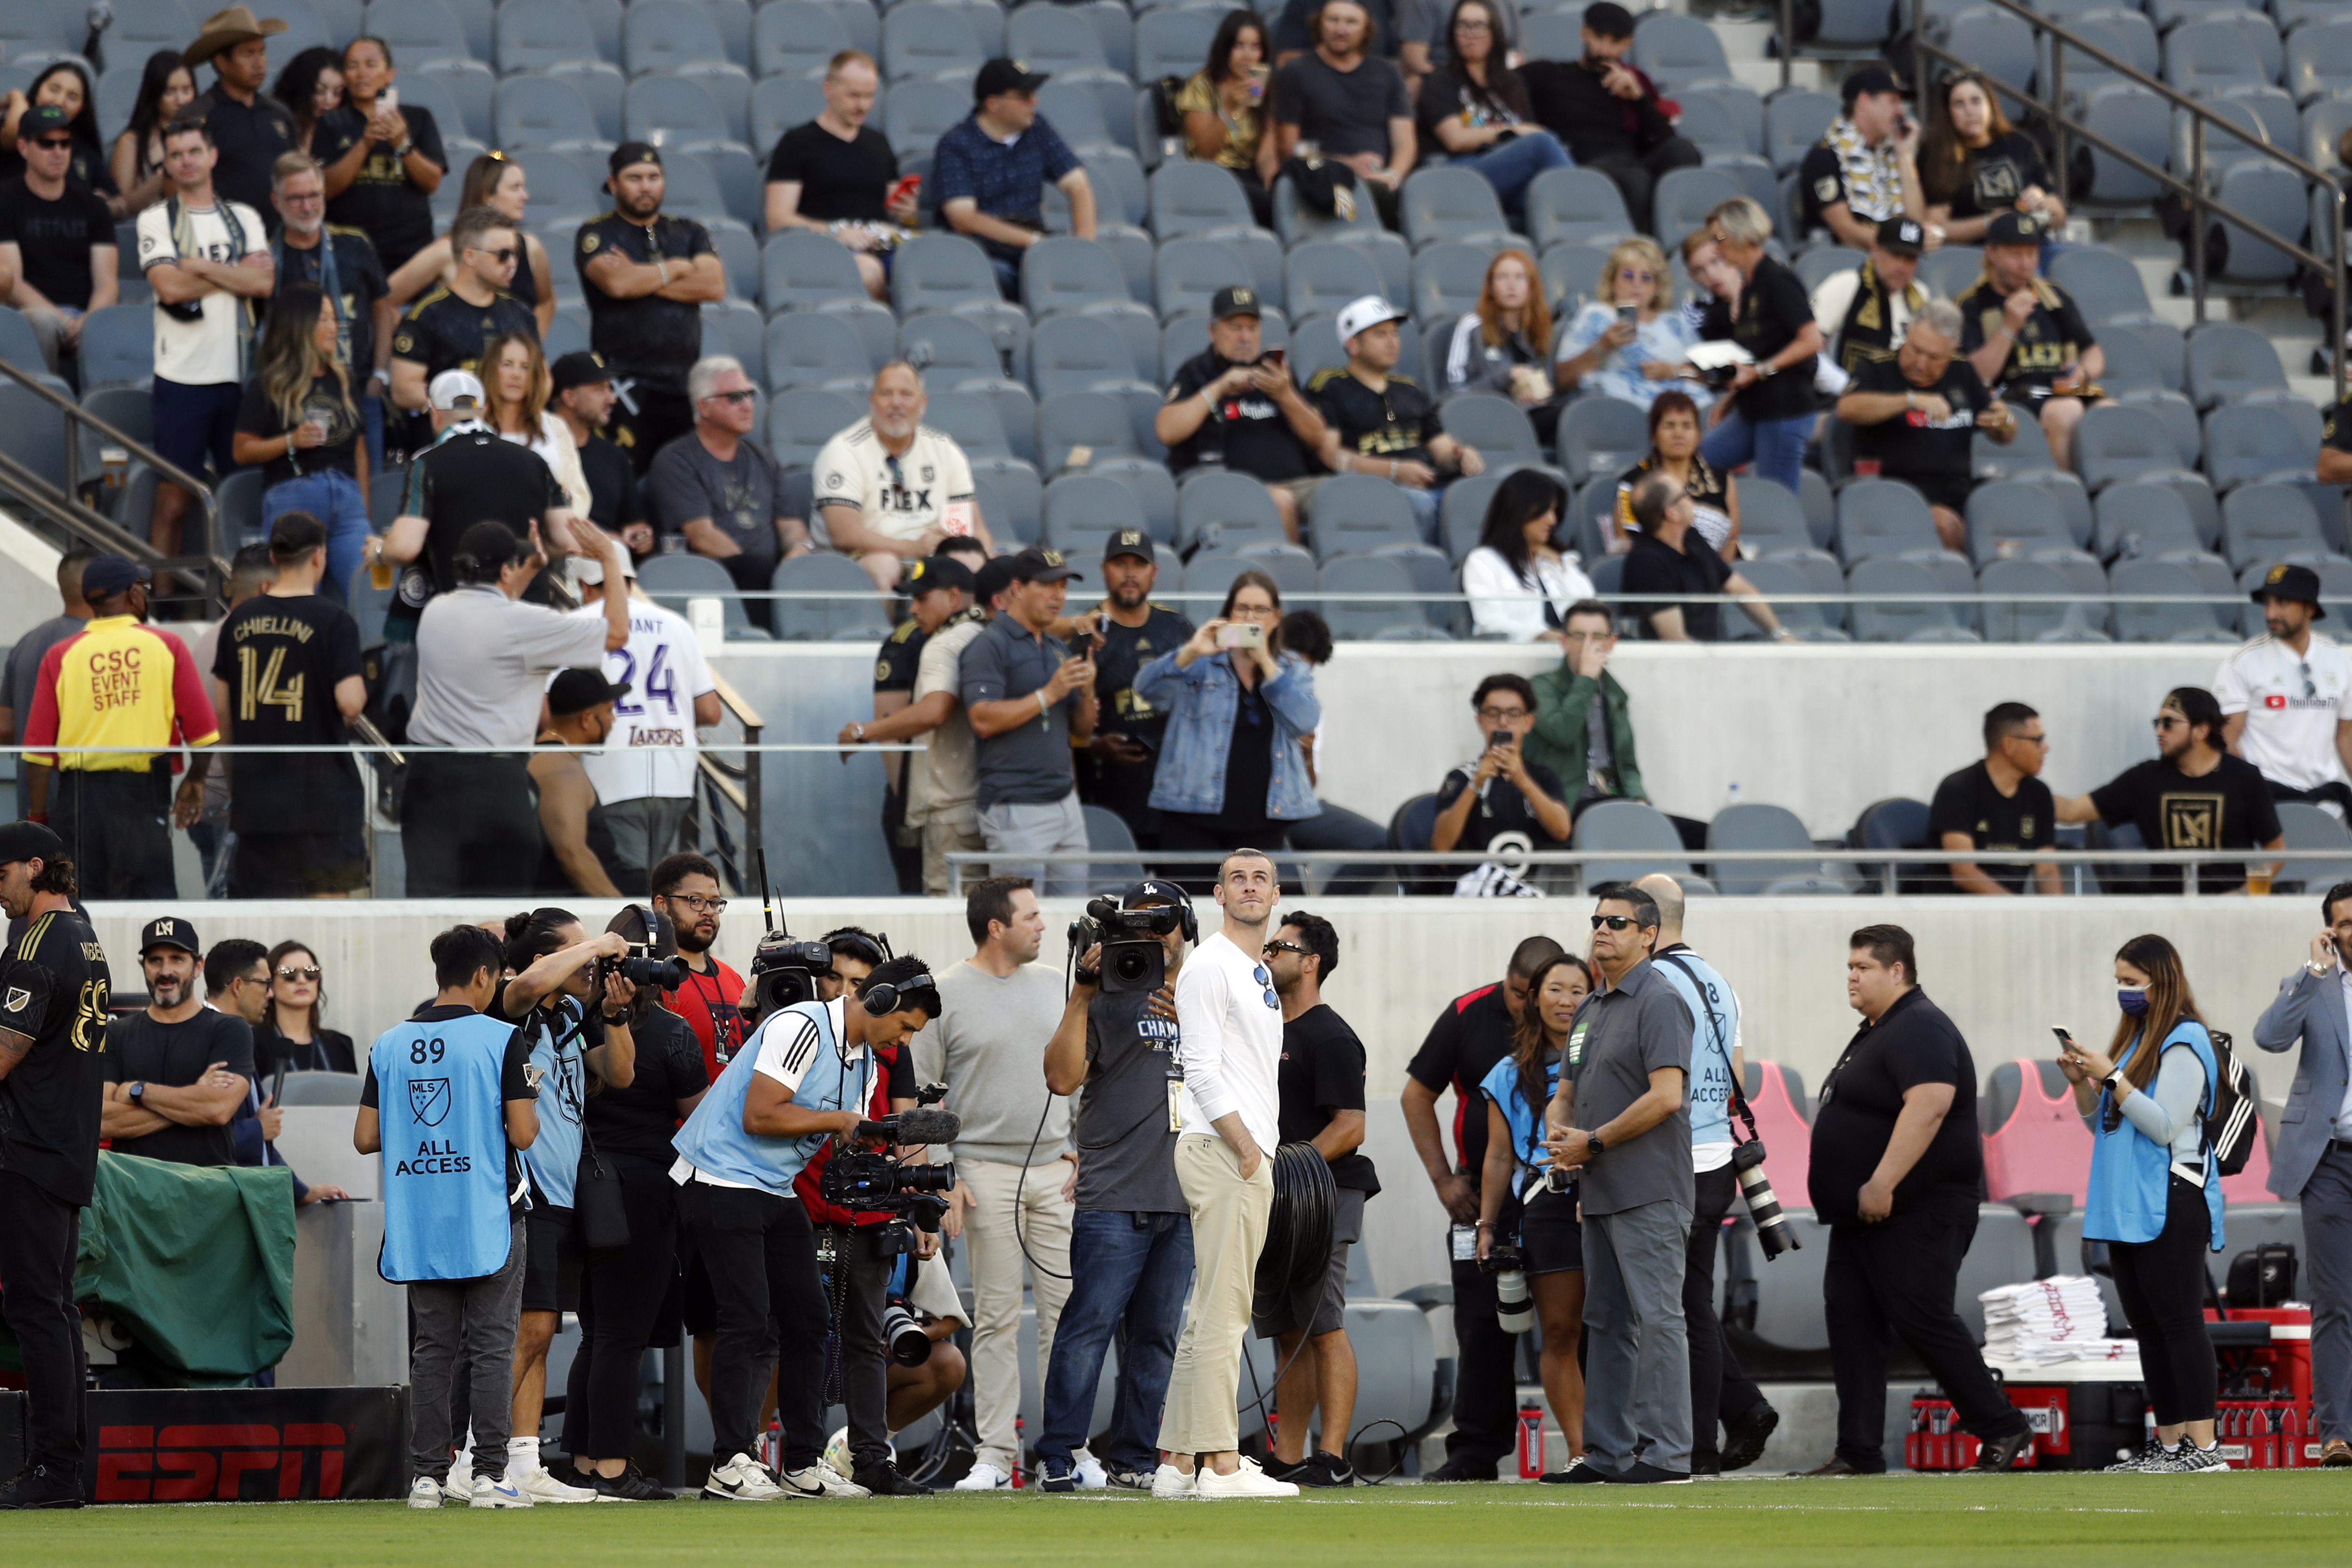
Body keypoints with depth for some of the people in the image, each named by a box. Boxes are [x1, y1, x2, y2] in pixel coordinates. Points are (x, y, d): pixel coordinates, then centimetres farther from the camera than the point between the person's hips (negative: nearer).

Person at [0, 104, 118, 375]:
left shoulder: (91, 205, 19)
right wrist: (62, 321, -17)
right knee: (43, 321, -39)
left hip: (86, 316, 3)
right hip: (32, 314, -3)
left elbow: (106, 282, 10)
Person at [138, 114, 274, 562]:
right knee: (173, 501, -4)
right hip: (182, 376, -3)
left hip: (239, 374, 3)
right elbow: (169, 286, -11)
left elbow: (265, 283, -2)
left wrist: (199, 267, -7)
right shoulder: (157, 220, 4)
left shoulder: (243, 218, 12)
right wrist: (236, 274, -3)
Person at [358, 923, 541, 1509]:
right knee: (491, 1350, 0)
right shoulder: (502, 1039, -7)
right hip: (488, 1219, -4)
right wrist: (529, 1104, 10)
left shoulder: (390, 1045, 5)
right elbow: (523, 1133, -12)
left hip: (420, 1226, 4)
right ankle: (490, 1473, -4)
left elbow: (365, 1138, 5)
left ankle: (428, 1476, 6)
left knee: (431, 1351, 8)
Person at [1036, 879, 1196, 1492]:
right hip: (1113, 1197, -5)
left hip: (1184, 1199, 5)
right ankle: (1058, 1458, -9)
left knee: (1157, 1335, 8)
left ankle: (1134, 1458, 13)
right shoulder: (1107, 998, 2)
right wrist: (1080, 998, -12)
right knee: (1089, 1325, -10)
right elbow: (1062, 1077, -8)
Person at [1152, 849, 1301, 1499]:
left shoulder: (1261, 974, 22)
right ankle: (1221, 1463, -14)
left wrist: (1262, 1153, 15)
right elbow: (1201, 1069, -15)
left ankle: (1178, 1462, 11)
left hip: (1253, 1155, 10)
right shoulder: (1210, 966, -8)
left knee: (1211, 1313, 9)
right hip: (1219, 1152, -10)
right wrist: (1245, 1147, -17)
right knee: (1223, 1307, -12)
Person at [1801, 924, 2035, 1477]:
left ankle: (2002, 1429, 0)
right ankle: (1859, 1452, 5)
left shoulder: (1919, 1031, -16)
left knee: (1921, 1319, -10)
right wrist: (1861, 1193, 24)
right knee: (1850, 1322, 5)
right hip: (1863, 1219, 11)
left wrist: (1882, 1184, -33)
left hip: (1915, 1217, -11)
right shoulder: (1877, 1032, 19)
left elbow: (1929, 1105, -30)